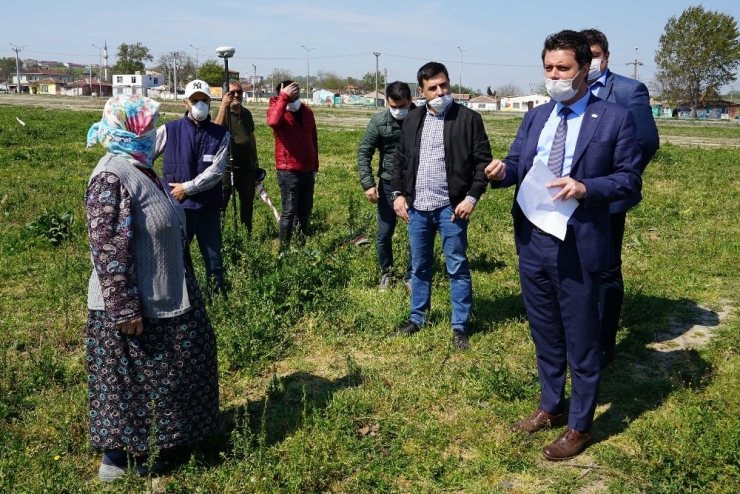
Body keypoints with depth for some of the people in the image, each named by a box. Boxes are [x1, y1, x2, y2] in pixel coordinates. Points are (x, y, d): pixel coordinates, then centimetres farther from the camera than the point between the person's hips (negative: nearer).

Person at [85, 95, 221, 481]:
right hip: (133, 306, -10)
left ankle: (138, 445, 39)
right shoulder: (111, 178, -21)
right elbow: (108, 249, -25)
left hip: (163, 299, 10)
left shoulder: (140, 170, 10)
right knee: (127, 382, 5)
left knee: (164, 376, 21)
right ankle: (116, 459, 23)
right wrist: (124, 310, -24)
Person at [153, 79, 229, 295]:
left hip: (209, 207, 1)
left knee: (214, 259, 10)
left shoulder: (220, 134, 1)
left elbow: (216, 171, -9)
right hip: (178, 207, -1)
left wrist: (187, 188, -13)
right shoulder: (169, 130, -1)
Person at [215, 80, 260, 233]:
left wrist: (255, 161, 23)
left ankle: (247, 234, 27)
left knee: (248, 203, 15)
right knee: (220, 204, -5)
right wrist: (223, 106, -28)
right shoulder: (223, 112, -5)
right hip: (227, 167, -6)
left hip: (247, 167, 6)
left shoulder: (246, 113, 12)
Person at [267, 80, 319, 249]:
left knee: (305, 210, 14)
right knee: (289, 211, -4)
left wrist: (315, 165, 18)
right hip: (288, 171, -6)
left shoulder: (307, 111, 10)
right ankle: (284, 249, 3)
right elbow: (273, 122, -33)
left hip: (307, 170, 6)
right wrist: (284, 98, -30)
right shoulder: (277, 109, -7)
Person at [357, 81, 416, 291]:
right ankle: (385, 273, 30)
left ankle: (410, 275, 23)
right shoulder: (379, 121, -8)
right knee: (384, 234, 7)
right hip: (389, 185, 1)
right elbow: (364, 152, -4)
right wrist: (368, 184, -12)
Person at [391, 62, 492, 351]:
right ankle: (417, 318, 29)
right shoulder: (412, 119, 8)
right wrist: (398, 193, 5)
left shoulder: (468, 118, -5)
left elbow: (483, 161, -6)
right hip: (417, 207, 4)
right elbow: (400, 159, 14)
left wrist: (472, 197, -13)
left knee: (457, 268, 4)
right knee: (419, 266, 15)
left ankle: (460, 327, 14)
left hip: (451, 207, -4)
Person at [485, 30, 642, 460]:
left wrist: (586, 188, -22)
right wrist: (501, 171, -14)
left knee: (581, 340, 7)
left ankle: (580, 426, 25)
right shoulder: (535, 117, 11)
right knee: (545, 335, 19)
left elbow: (630, 180, -6)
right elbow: (516, 163, 9)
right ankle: (551, 407, 38)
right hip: (532, 242, 6)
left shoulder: (615, 119, -6)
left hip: (577, 246, -5)